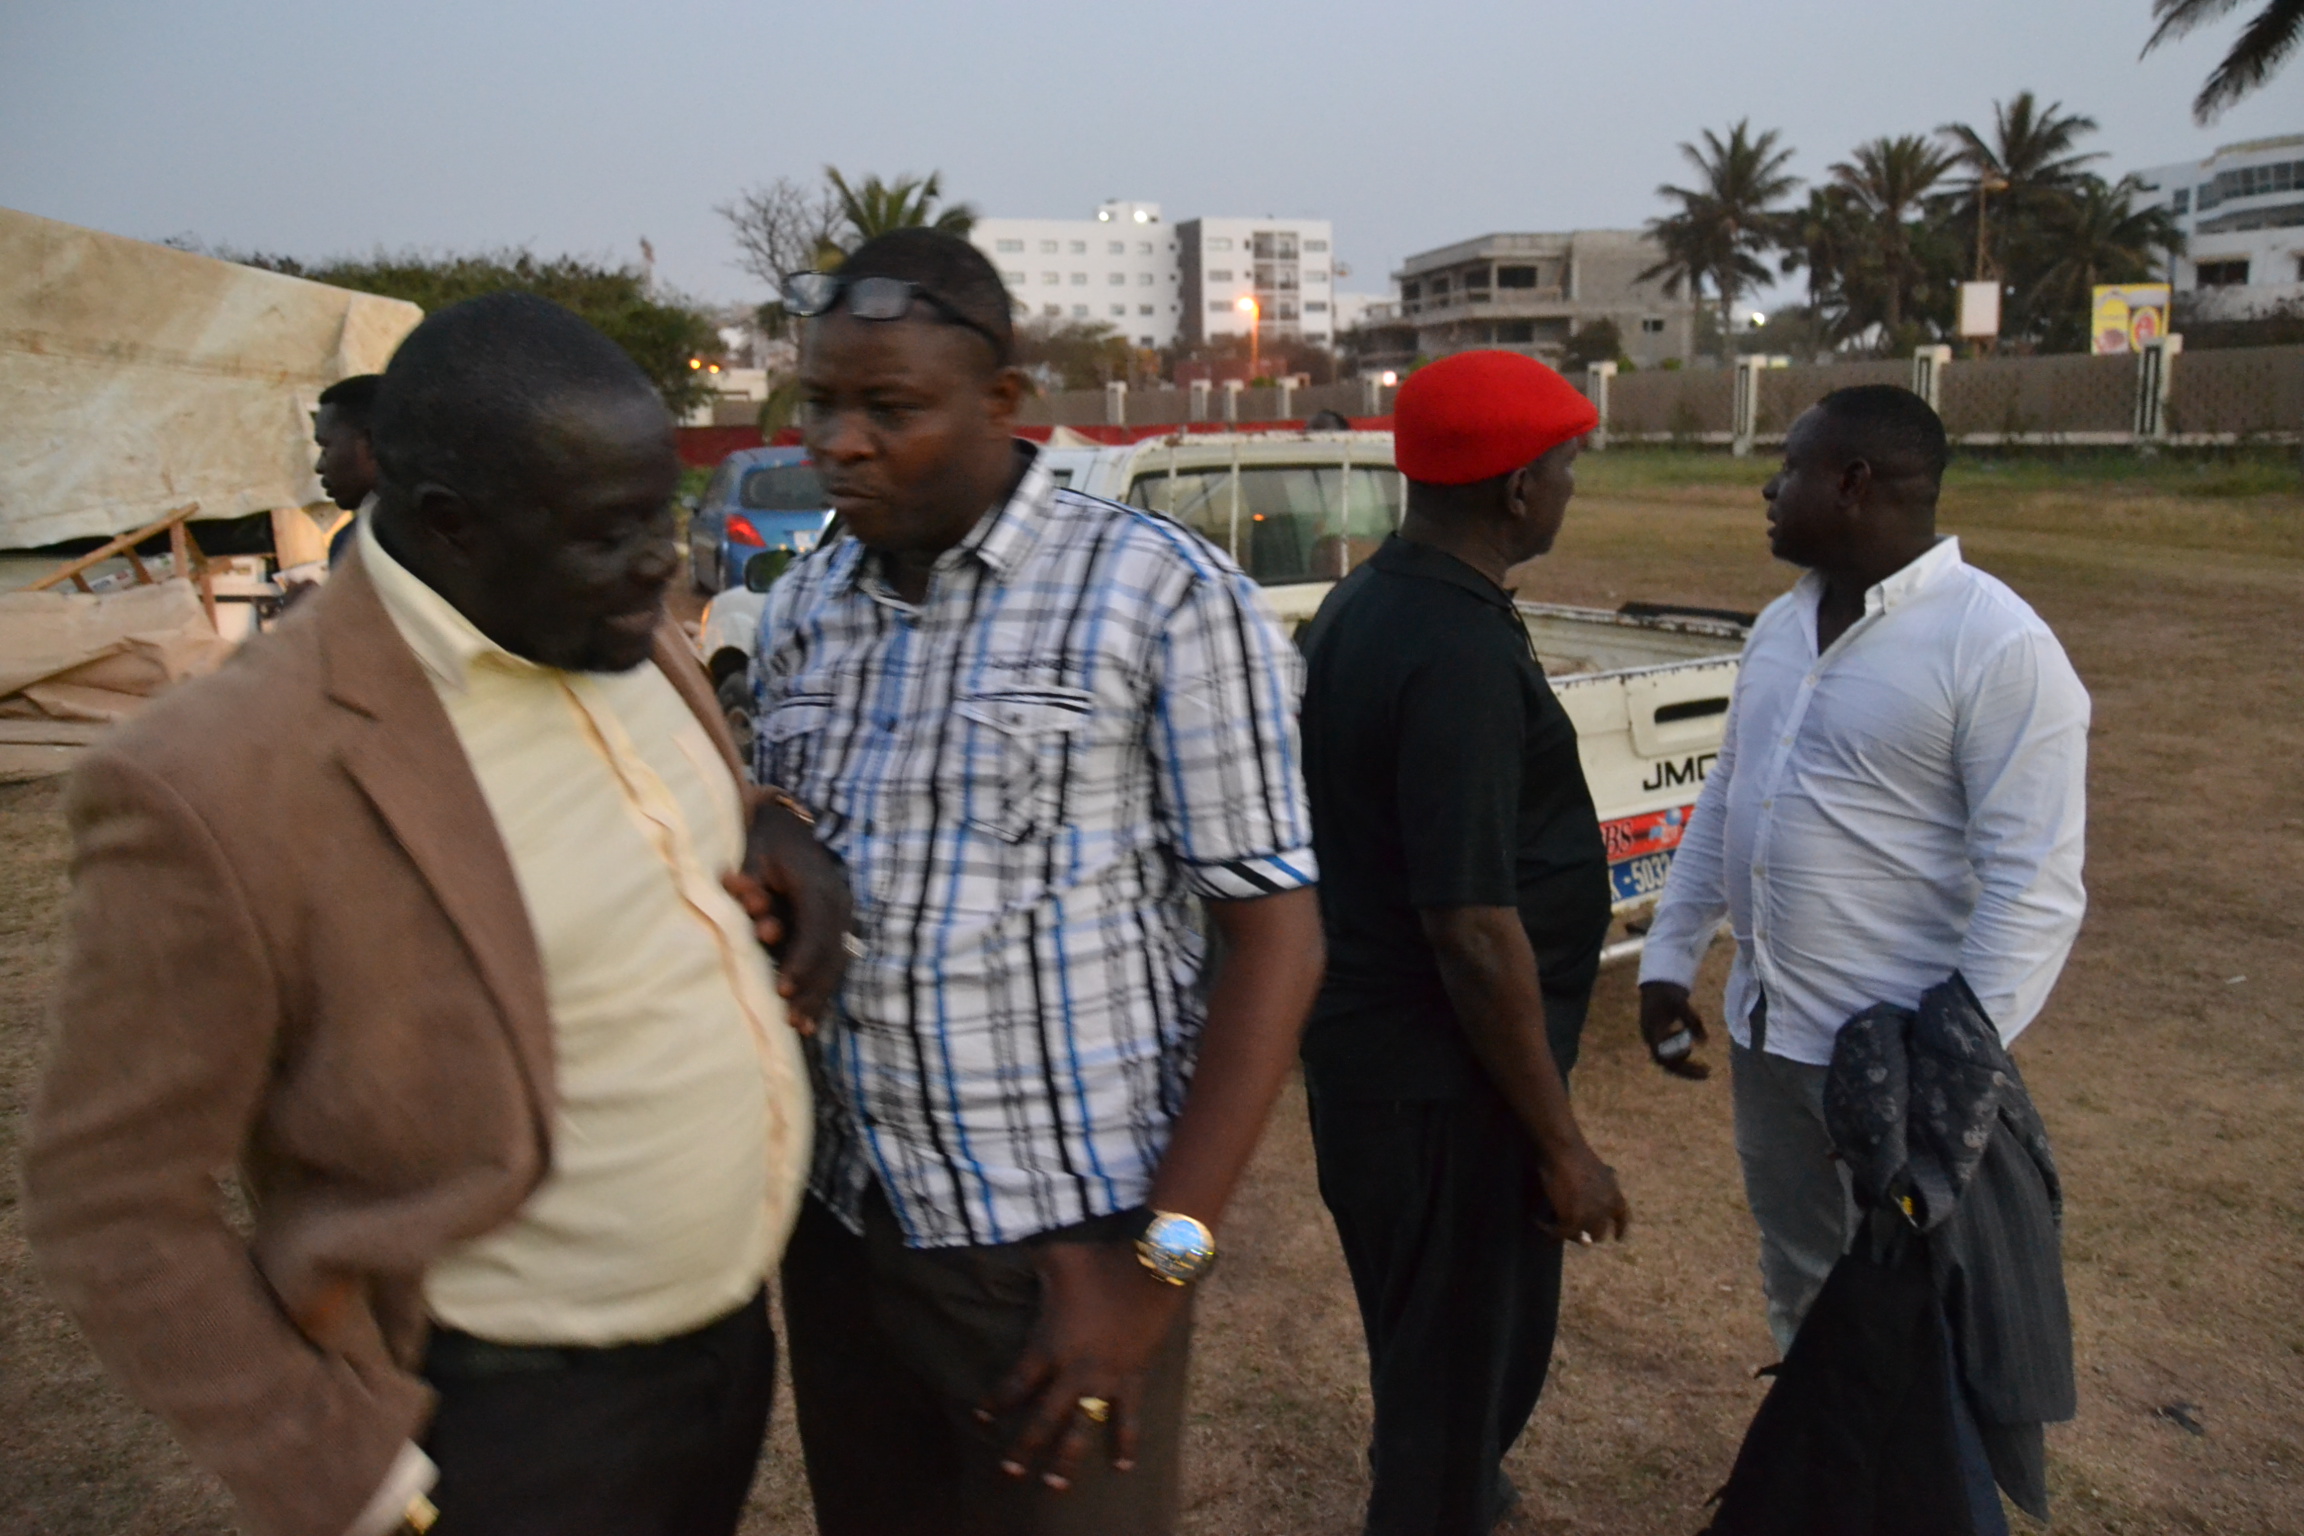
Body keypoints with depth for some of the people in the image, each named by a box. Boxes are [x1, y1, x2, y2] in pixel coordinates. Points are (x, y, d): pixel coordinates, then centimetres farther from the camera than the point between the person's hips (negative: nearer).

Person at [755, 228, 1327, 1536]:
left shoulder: (1164, 595, -10)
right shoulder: (805, 610, 6)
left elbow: (1273, 933, -12)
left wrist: (1160, 1259, -15)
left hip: (1062, 1241, -5)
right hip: (838, 1225, 5)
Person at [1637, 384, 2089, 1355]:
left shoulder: (2000, 647, -18)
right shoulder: (1781, 625, 6)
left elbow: (2034, 885, -20)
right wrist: (1668, 959, 11)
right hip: (1764, 1030, 7)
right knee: (1798, 1284, 23)